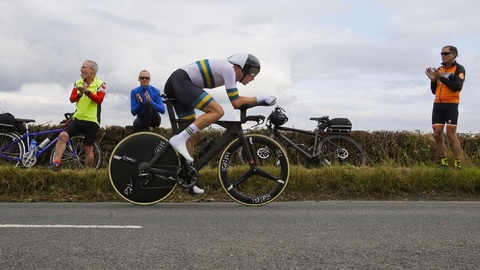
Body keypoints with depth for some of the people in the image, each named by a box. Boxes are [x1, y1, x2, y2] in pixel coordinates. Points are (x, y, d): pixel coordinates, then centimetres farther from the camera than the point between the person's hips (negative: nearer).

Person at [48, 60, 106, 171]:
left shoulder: (100, 84, -3)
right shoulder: (78, 82, 10)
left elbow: (99, 100, -17)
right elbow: (72, 99, 3)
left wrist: (87, 91, -29)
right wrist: (79, 94, -17)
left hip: (92, 121, -3)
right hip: (77, 118, 3)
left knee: (88, 148, 4)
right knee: (62, 135, -18)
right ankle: (56, 164, -16)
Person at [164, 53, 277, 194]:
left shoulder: (229, 70, 17)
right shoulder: (229, 69, -11)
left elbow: (237, 99, 20)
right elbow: (236, 103, -13)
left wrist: (260, 99, 12)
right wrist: (261, 98, -5)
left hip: (174, 85, 10)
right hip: (181, 81, -10)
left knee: (194, 134, 8)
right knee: (217, 111, -20)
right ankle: (179, 139, -22)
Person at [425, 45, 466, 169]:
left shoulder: (459, 69, 1)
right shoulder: (439, 70, 17)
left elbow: (457, 86, -14)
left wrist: (441, 77, -16)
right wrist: (433, 79, 1)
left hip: (451, 105, -6)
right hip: (438, 105, 6)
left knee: (451, 134, -12)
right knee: (437, 135, 0)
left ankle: (457, 164, -8)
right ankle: (444, 163, 7)